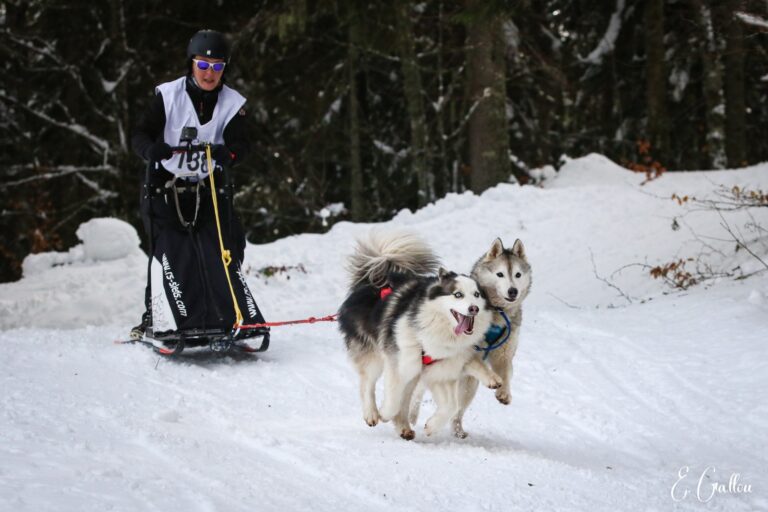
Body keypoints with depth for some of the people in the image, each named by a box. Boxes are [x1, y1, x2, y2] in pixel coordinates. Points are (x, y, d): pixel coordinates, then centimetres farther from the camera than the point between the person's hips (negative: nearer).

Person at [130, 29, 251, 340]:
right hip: (165, 183, -3)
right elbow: (139, 135, -13)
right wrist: (152, 149, -37)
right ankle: (153, 314, -4)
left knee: (232, 241, -9)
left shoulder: (232, 103, -2)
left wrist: (227, 154, -37)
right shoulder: (168, 95, -9)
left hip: (207, 186, 3)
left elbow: (241, 144, -12)